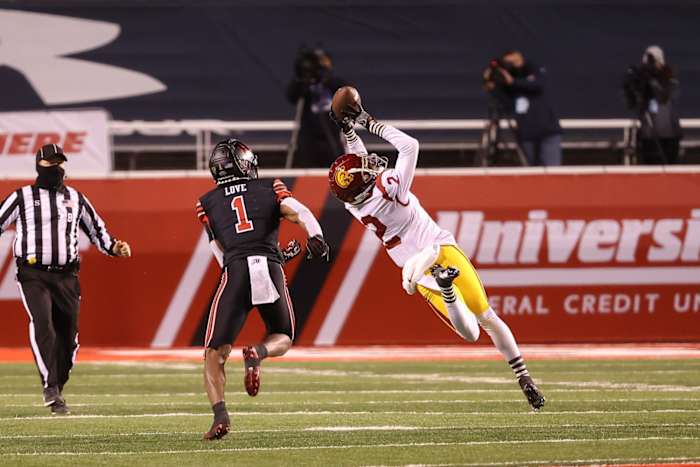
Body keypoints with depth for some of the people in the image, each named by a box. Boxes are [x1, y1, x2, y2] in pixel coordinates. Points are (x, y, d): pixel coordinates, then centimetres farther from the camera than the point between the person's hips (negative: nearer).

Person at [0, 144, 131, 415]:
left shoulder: (76, 199, 15)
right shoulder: (22, 197, 6)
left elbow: (96, 230, 23)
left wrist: (114, 247, 5)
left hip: (65, 276, 4)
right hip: (33, 274, -4)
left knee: (68, 336, 1)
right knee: (42, 324, -24)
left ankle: (57, 392, 16)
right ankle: (51, 389, -27)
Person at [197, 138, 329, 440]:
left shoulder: (208, 203, 20)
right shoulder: (269, 189, 19)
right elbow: (297, 211, -2)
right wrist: (315, 237, -19)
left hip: (235, 270, 0)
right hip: (270, 268, 0)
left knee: (215, 354, 6)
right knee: (282, 338, 22)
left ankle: (219, 412, -17)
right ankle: (258, 353, -13)